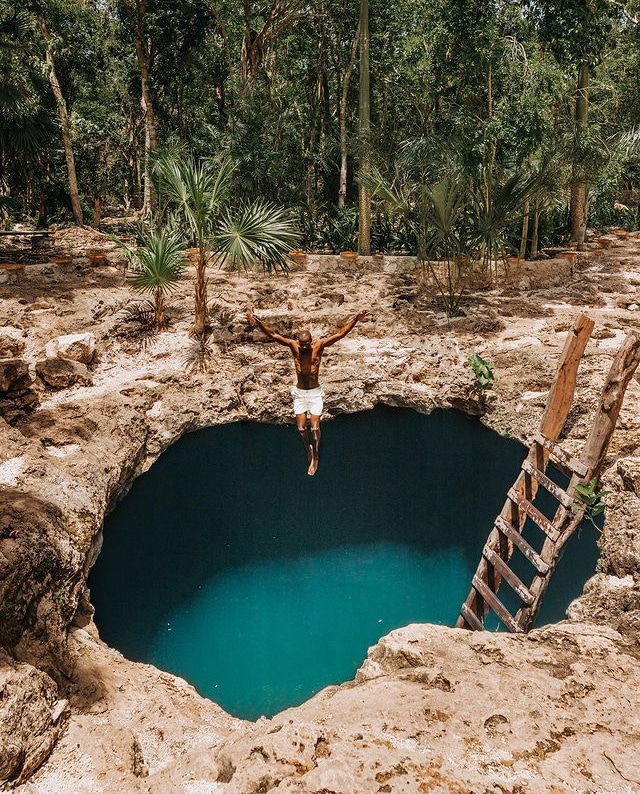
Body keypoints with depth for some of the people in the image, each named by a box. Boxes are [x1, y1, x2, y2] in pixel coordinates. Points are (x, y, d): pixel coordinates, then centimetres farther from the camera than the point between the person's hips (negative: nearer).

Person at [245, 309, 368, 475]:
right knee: (301, 428, 5)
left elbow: (340, 334, -17)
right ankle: (309, 451, 33)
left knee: (315, 428, -1)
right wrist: (257, 322, -26)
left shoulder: (319, 346, -13)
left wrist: (356, 319, -26)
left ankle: (315, 458, 19)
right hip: (299, 393, 2)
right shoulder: (293, 346, -10)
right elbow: (273, 334, -14)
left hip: (315, 393, -2)